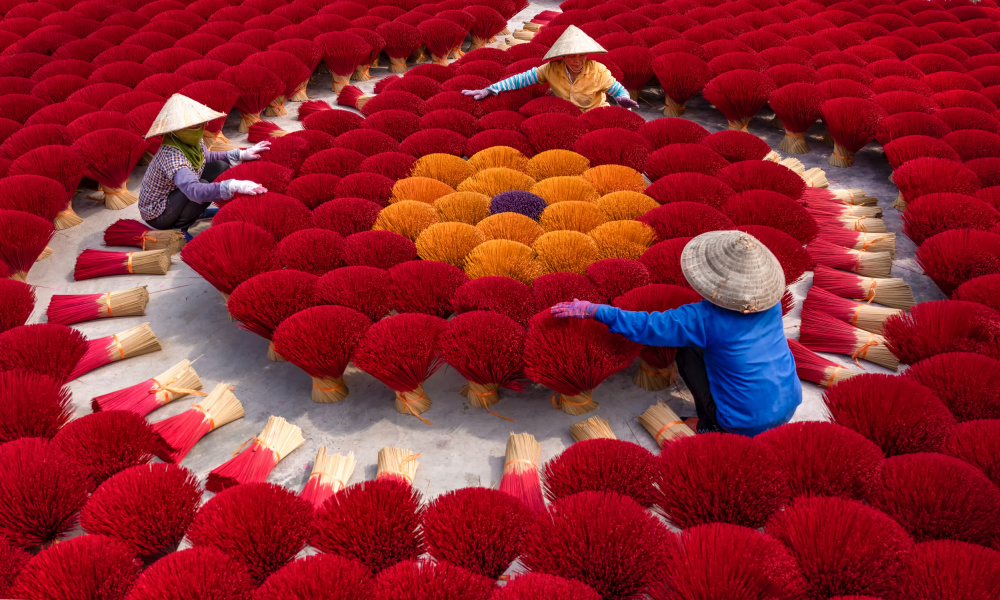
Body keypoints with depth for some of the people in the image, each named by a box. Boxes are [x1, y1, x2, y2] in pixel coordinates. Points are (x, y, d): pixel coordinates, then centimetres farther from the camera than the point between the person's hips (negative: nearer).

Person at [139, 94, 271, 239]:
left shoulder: (194, 142, -9)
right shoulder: (171, 154, -34)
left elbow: (208, 157, 13)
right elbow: (194, 190, -47)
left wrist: (242, 154, 2)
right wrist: (234, 186, -55)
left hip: (170, 198, 9)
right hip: (157, 215, -9)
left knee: (220, 167, 1)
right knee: (203, 185, -31)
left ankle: (198, 211, 9)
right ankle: (178, 229, -13)